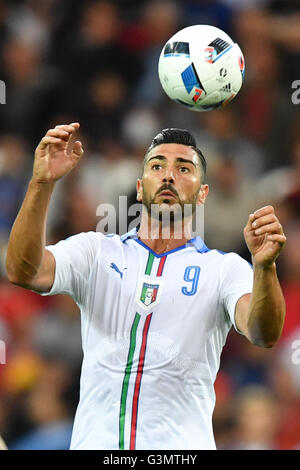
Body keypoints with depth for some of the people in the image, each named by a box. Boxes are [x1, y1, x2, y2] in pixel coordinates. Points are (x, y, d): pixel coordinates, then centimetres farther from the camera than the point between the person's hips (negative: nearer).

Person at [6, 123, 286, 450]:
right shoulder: (96, 250, 11)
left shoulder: (225, 268, 8)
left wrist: (265, 266, -29)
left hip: (182, 447, -1)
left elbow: (264, 335, -10)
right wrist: (42, 183, -18)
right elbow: (23, 272, -5)